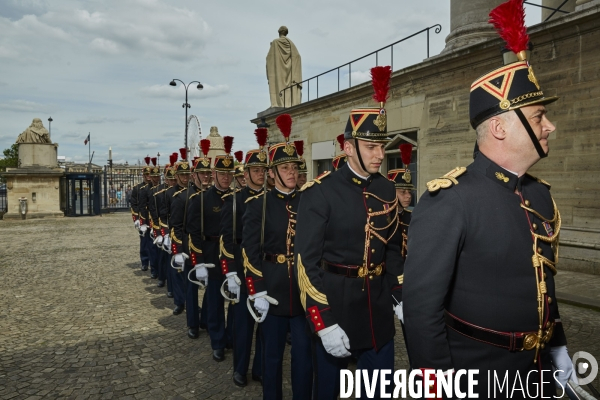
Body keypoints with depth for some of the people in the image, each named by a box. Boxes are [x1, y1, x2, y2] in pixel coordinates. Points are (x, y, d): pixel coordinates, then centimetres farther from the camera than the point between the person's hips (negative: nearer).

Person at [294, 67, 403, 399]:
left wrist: (399, 296, 7)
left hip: (378, 308, 5)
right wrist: (324, 323, -18)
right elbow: (307, 262, -15)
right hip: (332, 304, -4)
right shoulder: (319, 192, -14)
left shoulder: (386, 190, 3)